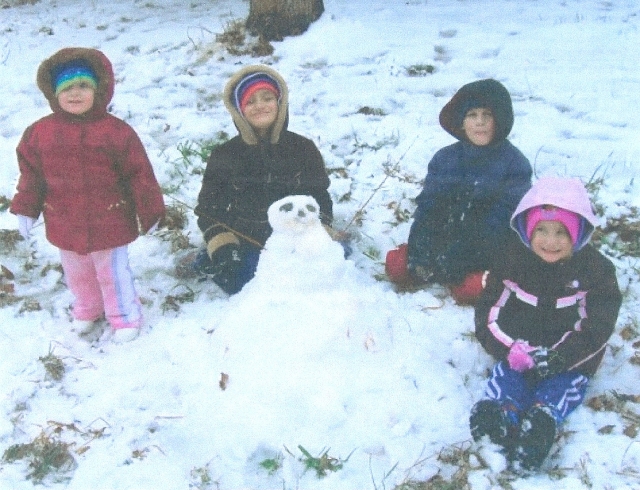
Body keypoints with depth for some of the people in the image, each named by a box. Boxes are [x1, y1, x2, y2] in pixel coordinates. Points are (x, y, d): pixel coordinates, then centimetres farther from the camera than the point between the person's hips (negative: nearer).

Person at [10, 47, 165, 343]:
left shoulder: (116, 131, -14)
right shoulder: (40, 132, -4)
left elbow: (139, 174, -10)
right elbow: (31, 173, 6)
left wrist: (150, 211, -7)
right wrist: (26, 209, 5)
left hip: (109, 222, -4)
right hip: (65, 225, 4)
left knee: (112, 273, 11)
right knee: (76, 274, 23)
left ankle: (125, 316, 32)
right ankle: (87, 310, 48)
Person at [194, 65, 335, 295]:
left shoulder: (303, 149, 4)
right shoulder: (224, 155, 2)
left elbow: (321, 199, 11)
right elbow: (208, 207, 6)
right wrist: (221, 246, -8)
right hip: (244, 247, -2)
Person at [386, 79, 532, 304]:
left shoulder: (514, 163, -7)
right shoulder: (444, 158, 7)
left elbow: (502, 218, -14)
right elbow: (427, 206, 3)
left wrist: (455, 258, -23)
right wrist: (420, 250, -15)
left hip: (487, 252, -4)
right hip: (445, 241, 4)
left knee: (468, 288, -30)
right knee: (396, 266, -11)